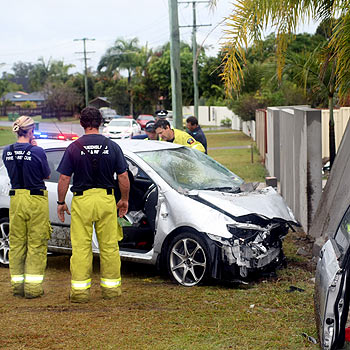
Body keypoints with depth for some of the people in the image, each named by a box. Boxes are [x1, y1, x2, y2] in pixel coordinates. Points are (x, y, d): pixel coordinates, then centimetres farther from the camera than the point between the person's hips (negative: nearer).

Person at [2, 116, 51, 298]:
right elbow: (46, 175, 1)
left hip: (15, 199, 4)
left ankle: (17, 285, 20)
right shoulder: (38, 152, -13)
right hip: (36, 200, -4)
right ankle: (33, 288, 4)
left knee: (17, 242, 14)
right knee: (36, 243, 3)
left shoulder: (7, 152, 0)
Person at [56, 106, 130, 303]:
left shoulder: (74, 148, -3)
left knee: (81, 246, 3)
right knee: (109, 245, 9)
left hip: (81, 200, -1)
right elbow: (123, 177, 1)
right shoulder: (112, 146, 1)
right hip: (106, 199, 2)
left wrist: (61, 202, 7)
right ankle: (111, 287, 16)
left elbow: (64, 178, -4)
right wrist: (124, 200, 13)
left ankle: (80, 290, 5)